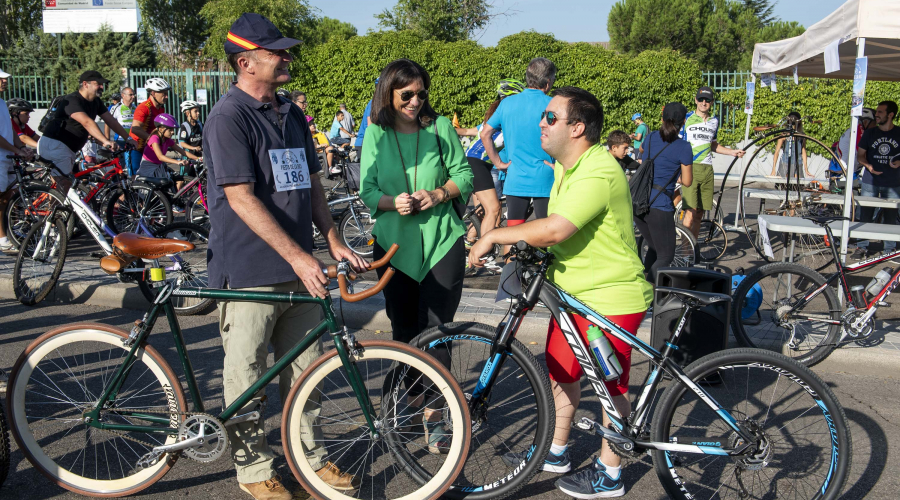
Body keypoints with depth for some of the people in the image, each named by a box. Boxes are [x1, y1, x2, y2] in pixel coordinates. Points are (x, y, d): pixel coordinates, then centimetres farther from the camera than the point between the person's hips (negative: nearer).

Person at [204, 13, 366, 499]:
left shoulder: (292, 114, 12)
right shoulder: (229, 117, -13)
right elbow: (241, 198, -20)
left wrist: (334, 242, 9)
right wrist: (297, 256, -22)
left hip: (298, 268, 8)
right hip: (249, 272, -7)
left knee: (302, 368, 16)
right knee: (247, 377, 5)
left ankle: (311, 456, 30)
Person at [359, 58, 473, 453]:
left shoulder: (440, 127, -1)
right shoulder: (376, 134, 2)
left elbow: (465, 175, 3)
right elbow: (367, 189, 2)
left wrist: (439, 194, -15)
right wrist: (393, 203, -18)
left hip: (441, 241, -2)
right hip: (394, 243, 2)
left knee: (436, 329, -5)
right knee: (404, 328, 13)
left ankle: (433, 415, 2)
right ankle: (412, 393, 35)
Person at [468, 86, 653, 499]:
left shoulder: (598, 174, -26)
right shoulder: (566, 166, 8)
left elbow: (553, 230, -33)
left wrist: (494, 236, -22)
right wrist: (517, 239, 4)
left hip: (611, 299, -10)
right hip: (572, 292, 10)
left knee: (610, 385, 5)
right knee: (561, 371, 20)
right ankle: (556, 453, 38)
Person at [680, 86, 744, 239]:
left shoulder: (714, 121, 15)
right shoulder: (686, 119, 1)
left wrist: (732, 152, 16)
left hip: (707, 170, 5)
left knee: (700, 213, 7)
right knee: (690, 212, -15)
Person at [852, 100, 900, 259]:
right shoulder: (870, 133, 5)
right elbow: (861, 155, 8)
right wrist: (868, 166, -10)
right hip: (870, 182, 1)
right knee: (865, 215, 1)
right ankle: (862, 247, 11)